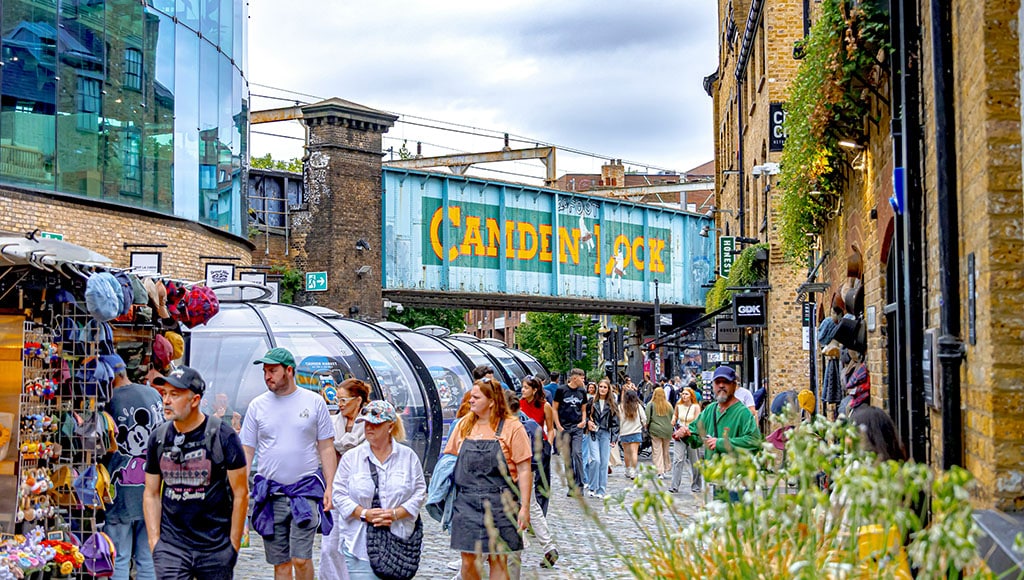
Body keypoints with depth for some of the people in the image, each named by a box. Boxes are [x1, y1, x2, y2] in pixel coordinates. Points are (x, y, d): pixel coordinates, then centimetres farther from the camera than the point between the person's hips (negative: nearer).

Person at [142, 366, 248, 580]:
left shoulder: (222, 435, -6)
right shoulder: (158, 438, 5)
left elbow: (240, 493, -2)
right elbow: (151, 494, 12)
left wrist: (234, 544, -4)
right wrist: (154, 541, 3)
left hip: (216, 547, -2)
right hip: (170, 546, 2)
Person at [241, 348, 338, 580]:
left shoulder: (314, 402, 2)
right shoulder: (258, 405, 6)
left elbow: (327, 448, 5)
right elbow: (247, 451, 9)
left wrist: (330, 487, -4)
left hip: (306, 490, -2)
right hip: (270, 494, 2)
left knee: (301, 558, -11)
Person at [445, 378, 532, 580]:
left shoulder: (512, 428, -4)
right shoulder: (464, 424, 10)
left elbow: (524, 470, -5)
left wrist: (524, 507, -10)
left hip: (499, 503, -4)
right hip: (466, 502, 4)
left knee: (498, 562, 3)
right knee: (468, 561, 4)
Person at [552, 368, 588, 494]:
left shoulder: (582, 391, 9)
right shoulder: (561, 390, -1)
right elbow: (555, 409, 2)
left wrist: (583, 421, 1)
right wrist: (558, 426, -7)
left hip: (577, 427, 1)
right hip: (564, 428, -1)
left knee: (577, 454, -12)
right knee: (567, 457, 2)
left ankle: (579, 486, -10)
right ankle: (572, 486, 11)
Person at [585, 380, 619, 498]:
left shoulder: (612, 405, 7)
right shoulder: (592, 402, 6)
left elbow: (615, 422, 6)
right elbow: (585, 415, 14)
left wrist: (614, 438, 0)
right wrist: (588, 422, -7)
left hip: (606, 434, 1)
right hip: (593, 433, -1)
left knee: (604, 463, 0)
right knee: (595, 460, -15)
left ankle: (601, 490, 7)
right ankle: (593, 488, -2)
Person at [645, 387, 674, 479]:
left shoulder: (650, 405, -8)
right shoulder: (668, 406, 2)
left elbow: (647, 418, -8)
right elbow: (673, 418, 7)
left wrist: (647, 427, 5)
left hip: (655, 431, -3)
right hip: (667, 431, 3)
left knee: (657, 452, -1)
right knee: (666, 451, 16)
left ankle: (660, 472, -7)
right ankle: (667, 470, 22)